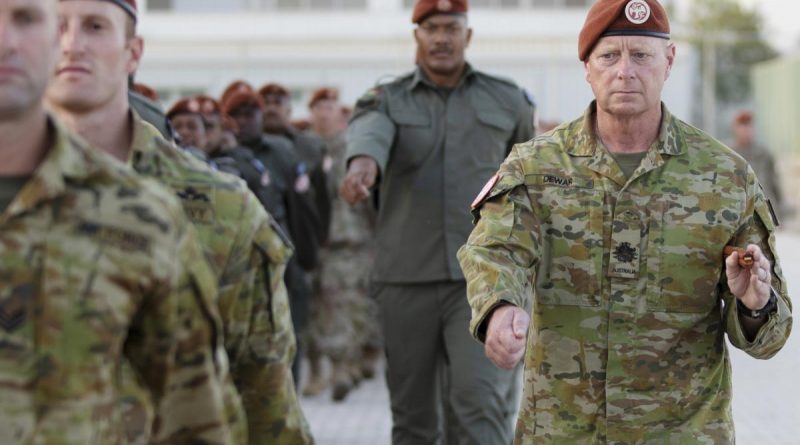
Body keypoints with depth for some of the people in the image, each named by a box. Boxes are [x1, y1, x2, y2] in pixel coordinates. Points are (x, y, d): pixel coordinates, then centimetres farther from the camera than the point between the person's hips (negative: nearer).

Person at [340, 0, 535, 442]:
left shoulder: (507, 101, 8)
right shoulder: (386, 100, 3)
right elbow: (369, 132, -21)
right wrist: (363, 164, -44)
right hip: (406, 278, 1)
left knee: (481, 400, -15)